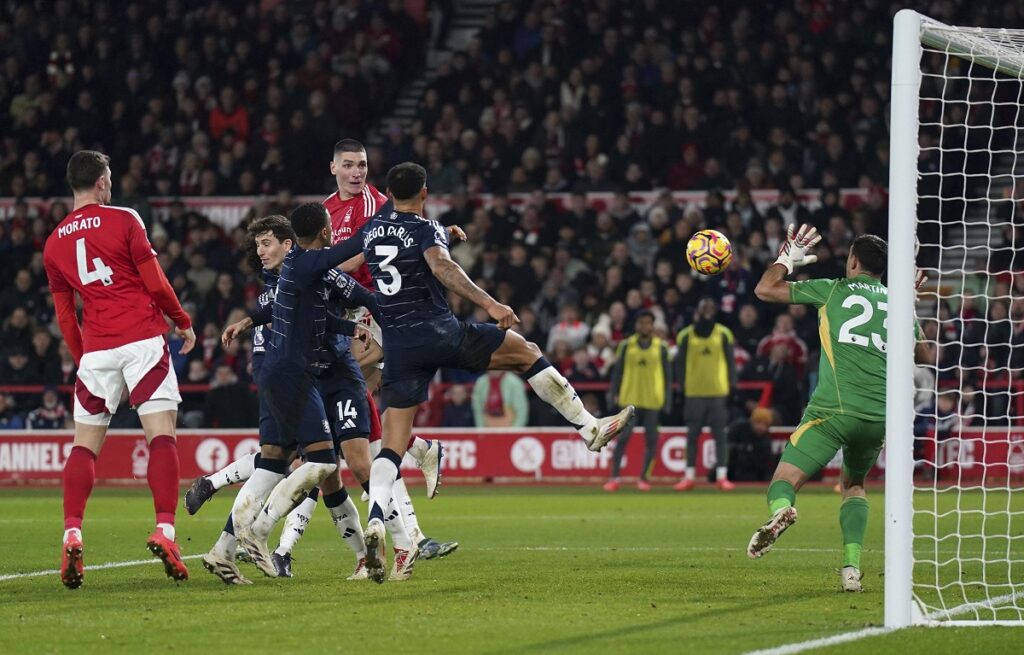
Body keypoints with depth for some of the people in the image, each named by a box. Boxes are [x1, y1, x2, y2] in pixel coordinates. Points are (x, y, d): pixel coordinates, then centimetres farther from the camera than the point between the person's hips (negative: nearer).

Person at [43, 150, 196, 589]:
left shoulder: (54, 243, 12)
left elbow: (64, 315, 16)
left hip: (95, 350, 4)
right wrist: (184, 323, 12)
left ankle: (72, 535, -10)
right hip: (143, 340, -4)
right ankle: (164, 530, -19)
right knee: (161, 434, -5)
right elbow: (154, 282, -2)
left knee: (84, 444, 6)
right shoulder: (123, 220, -1)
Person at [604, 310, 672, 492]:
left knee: (651, 439, 2)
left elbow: (667, 375, 7)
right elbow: (617, 372, 8)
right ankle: (614, 478, -3)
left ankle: (643, 478, 14)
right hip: (629, 400, -1)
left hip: (653, 401, 1)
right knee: (622, 438, -7)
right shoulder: (626, 346, 5)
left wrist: (667, 400, 2)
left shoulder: (661, 347, 5)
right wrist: (615, 394, -1)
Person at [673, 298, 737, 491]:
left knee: (720, 435, -1)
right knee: (692, 435, 5)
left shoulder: (723, 334, 3)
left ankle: (722, 477, 0)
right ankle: (690, 477, 10)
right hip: (694, 393, 0)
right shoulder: (687, 336, 2)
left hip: (718, 392, 0)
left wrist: (732, 386, -1)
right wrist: (682, 387, 0)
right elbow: (680, 363, 6)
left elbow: (730, 361, 6)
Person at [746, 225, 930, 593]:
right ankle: (852, 567, 9)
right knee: (853, 485, 27)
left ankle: (781, 510, -44)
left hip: (834, 409, -4)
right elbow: (923, 355, 32)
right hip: (880, 416, 4)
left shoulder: (832, 290, 8)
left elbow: (765, 290, 14)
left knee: (784, 481, -6)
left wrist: (787, 259, 31)